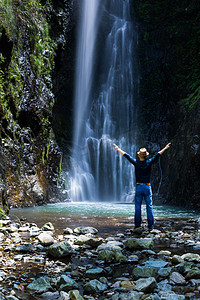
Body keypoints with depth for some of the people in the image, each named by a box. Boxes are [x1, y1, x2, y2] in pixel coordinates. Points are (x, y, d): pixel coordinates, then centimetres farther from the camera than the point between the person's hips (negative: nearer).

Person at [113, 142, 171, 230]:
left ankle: (137, 224, 5)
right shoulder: (149, 162, -4)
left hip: (138, 187, 0)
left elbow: (126, 155, 4)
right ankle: (150, 225, 2)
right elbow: (157, 155, 3)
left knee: (137, 207, 5)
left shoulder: (136, 162, -4)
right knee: (149, 206, 3)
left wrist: (118, 149, 14)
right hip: (147, 187, 0)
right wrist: (165, 148, 11)